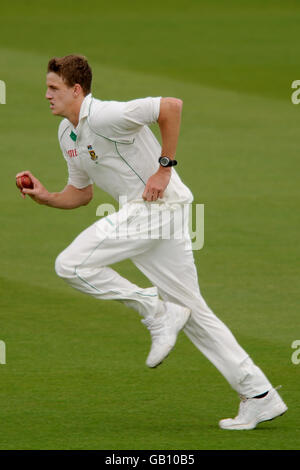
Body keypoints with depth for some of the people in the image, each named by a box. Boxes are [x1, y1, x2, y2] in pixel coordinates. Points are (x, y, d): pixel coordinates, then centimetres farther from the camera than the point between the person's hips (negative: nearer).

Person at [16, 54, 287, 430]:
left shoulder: (104, 116, -16)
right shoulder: (67, 134, 14)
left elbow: (171, 106, -23)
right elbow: (80, 193, 24)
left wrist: (165, 167, -19)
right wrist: (44, 197, 6)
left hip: (158, 204, -10)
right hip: (140, 213, 10)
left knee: (71, 265, -15)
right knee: (193, 312, 7)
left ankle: (157, 313, -8)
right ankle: (259, 396, 7)